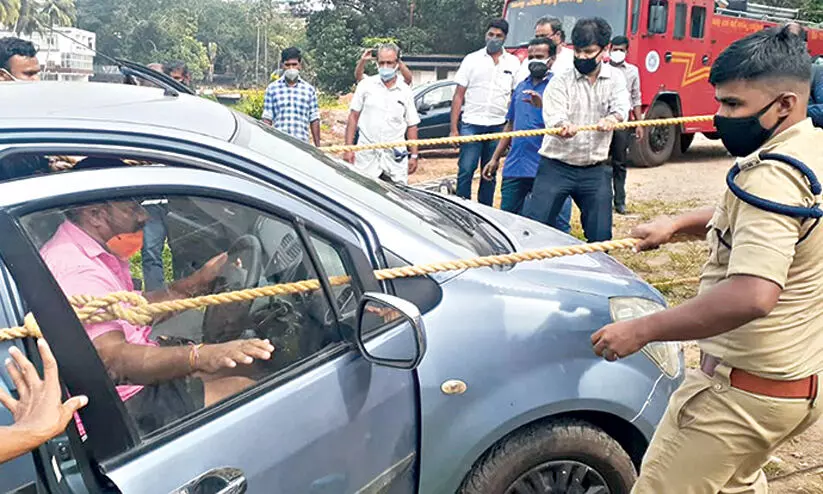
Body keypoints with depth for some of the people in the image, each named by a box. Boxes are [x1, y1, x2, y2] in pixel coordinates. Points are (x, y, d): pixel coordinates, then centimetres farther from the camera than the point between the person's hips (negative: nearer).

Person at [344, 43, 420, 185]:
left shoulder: (405, 91, 8)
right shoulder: (366, 85, 5)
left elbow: (412, 126, 11)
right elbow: (353, 117, 5)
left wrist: (414, 156, 5)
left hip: (395, 158, 1)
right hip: (366, 155, -1)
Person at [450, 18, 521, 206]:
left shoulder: (513, 63, 10)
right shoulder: (472, 59, 6)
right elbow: (458, 95, 4)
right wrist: (454, 128, -3)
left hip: (498, 127, 2)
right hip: (471, 125, -2)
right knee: (465, 171, -6)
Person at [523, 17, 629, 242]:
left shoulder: (615, 78, 8)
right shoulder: (560, 82, -1)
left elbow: (621, 107, -11)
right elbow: (553, 117, -17)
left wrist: (612, 118, -37)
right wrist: (563, 127, -42)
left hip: (596, 170, 2)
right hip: (556, 166, -2)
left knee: (601, 235, 6)